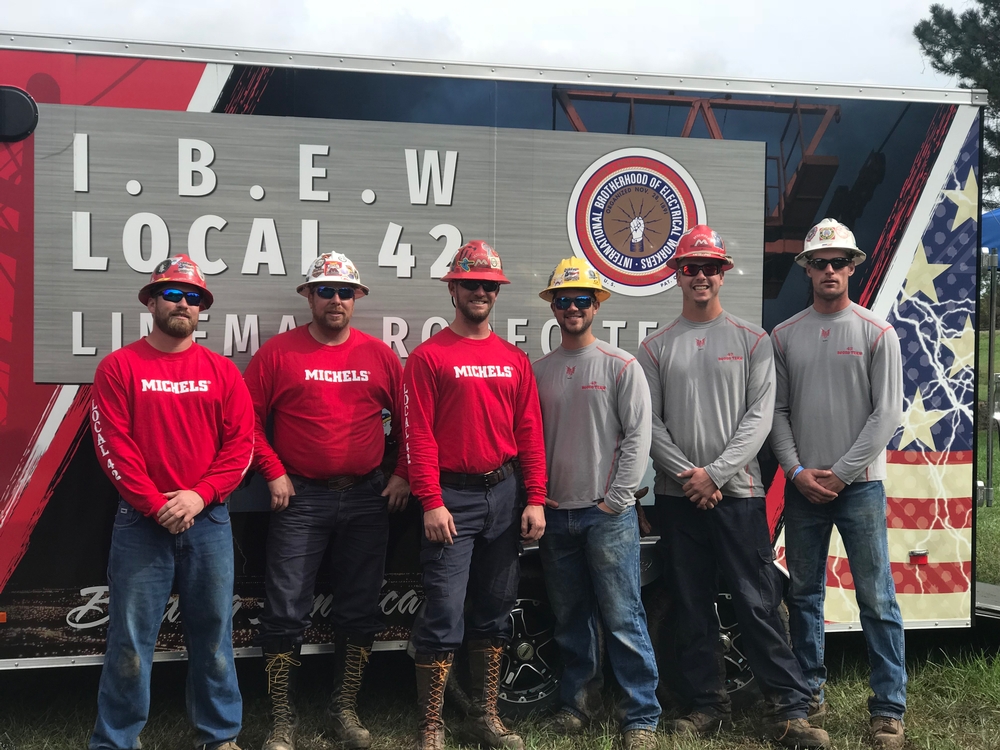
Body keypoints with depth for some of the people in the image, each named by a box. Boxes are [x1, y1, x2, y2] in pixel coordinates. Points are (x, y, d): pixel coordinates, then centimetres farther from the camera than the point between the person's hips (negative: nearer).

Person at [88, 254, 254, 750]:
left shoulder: (222, 371, 7)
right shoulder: (119, 367, 1)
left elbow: (240, 444, 2)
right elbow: (112, 445, -6)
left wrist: (200, 495, -11)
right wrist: (155, 505, -12)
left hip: (208, 519, 2)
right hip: (141, 521, -2)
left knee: (213, 630, 8)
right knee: (131, 636, 1)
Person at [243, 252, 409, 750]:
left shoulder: (379, 355, 6)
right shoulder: (278, 352, -1)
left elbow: (407, 420, 11)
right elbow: (248, 418, 0)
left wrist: (402, 474, 2)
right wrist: (273, 472, -7)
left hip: (367, 499, 2)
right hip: (300, 498, -2)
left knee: (359, 610, 9)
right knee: (286, 611, -2)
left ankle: (345, 710, 23)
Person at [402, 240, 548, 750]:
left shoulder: (515, 360, 11)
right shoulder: (429, 356, -3)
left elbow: (529, 433, 9)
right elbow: (418, 434, -8)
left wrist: (535, 500, 2)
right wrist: (431, 502, -15)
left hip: (504, 494, 5)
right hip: (452, 497, -5)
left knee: (495, 608, 12)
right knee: (444, 613, -5)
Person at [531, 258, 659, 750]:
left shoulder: (621, 367, -1)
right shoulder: (538, 371, 10)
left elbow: (637, 436, -5)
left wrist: (616, 500, -10)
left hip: (607, 513, -4)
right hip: (555, 514, 4)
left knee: (622, 619, -4)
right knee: (570, 618, 13)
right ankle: (578, 702, 26)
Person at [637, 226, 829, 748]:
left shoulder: (752, 340, 5)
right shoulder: (656, 347, 9)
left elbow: (759, 416, -3)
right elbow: (650, 421, 2)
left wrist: (715, 472, -12)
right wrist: (688, 474, -10)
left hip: (738, 490, -2)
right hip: (677, 495, 2)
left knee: (758, 603, -4)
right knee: (692, 607, 8)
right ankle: (708, 706, 18)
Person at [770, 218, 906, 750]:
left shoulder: (877, 333, 0)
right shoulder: (784, 336, 7)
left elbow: (887, 414, -6)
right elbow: (776, 411, 6)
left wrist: (841, 473, -10)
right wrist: (797, 472, -6)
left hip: (859, 485, -3)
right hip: (802, 486, 3)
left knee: (877, 599, -2)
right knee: (804, 595, 10)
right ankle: (810, 694, 23)